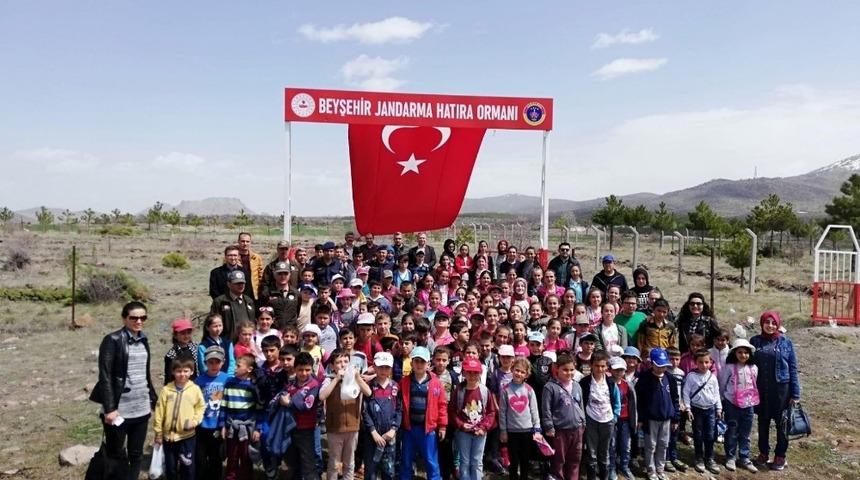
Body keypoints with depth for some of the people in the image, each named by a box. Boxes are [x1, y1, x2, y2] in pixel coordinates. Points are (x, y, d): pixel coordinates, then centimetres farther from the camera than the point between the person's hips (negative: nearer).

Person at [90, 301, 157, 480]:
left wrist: (153, 399, 13)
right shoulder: (113, 340, -9)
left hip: (141, 409, 6)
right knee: (115, 456, 6)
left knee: (136, 455, 12)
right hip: (119, 409, -6)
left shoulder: (144, 341, 10)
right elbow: (105, 376, -13)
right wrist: (109, 408, -18)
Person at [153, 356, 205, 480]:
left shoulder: (195, 389, -6)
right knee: (170, 467, 16)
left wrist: (195, 421, -13)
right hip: (168, 435, 1)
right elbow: (159, 412, -1)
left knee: (188, 466, 8)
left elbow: (201, 407, 2)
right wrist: (158, 432, 1)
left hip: (187, 436, -1)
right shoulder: (166, 390, -5)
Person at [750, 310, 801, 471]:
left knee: (781, 423, 8)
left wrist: (795, 393, -5)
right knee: (763, 422, 12)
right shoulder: (755, 341, 1)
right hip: (760, 389, 2)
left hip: (781, 389, -2)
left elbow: (793, 368, -1)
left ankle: (780, 456, 22)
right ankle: (763, 452, 27)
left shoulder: (786, 342, -3)